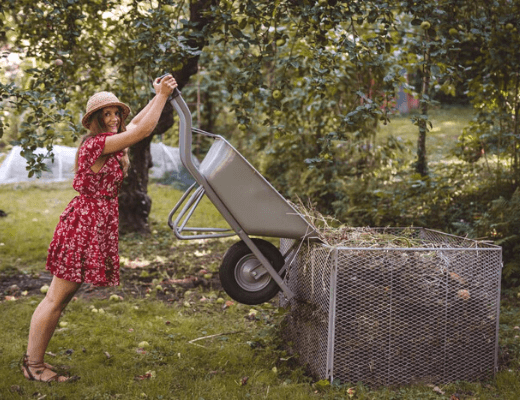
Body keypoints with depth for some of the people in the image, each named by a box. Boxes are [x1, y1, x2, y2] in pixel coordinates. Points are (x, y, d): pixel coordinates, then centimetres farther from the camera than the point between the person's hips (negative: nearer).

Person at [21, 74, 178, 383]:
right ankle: (33, 364, 5)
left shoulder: (109, 142, 12)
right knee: (57, 297, -3)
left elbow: (137, 123, 27)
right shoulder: (97, 144, -15)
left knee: (63, 297, 12)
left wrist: (161, 95, 23)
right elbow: (142, 130, -16)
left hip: (97, 222, 10)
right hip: (86, 222, -10)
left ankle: (35, 359, 18)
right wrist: (162, 94, -7)